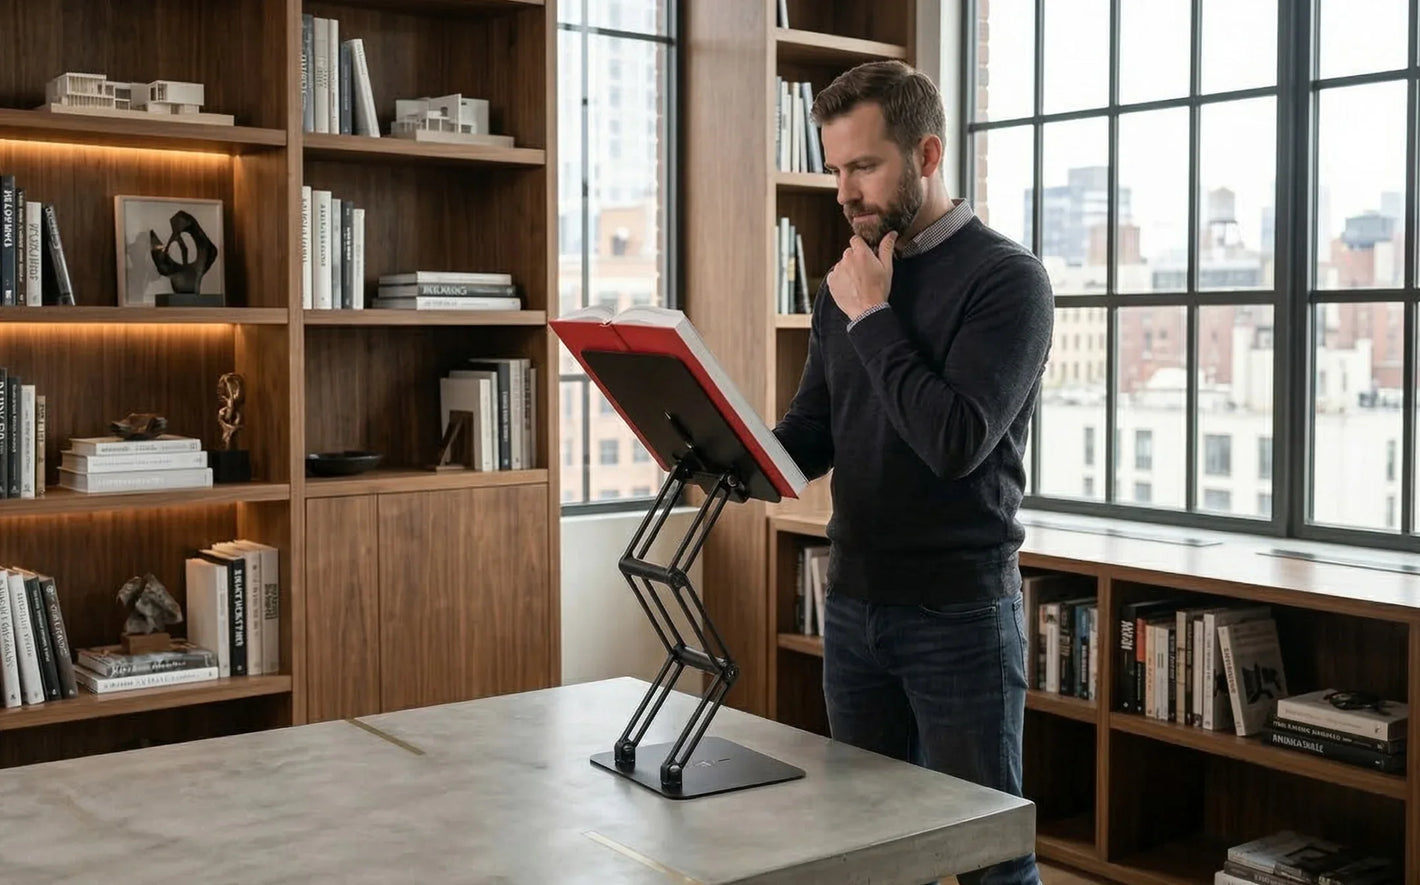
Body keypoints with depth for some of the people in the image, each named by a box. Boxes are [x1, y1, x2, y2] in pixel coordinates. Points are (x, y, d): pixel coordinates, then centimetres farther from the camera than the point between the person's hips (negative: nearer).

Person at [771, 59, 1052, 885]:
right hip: (853, 607, 6)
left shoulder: (1007, 276, -11)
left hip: (961, 613, -6)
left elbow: (956, 442, -22)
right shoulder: (848, 282, 10)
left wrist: (872, 319, -14)